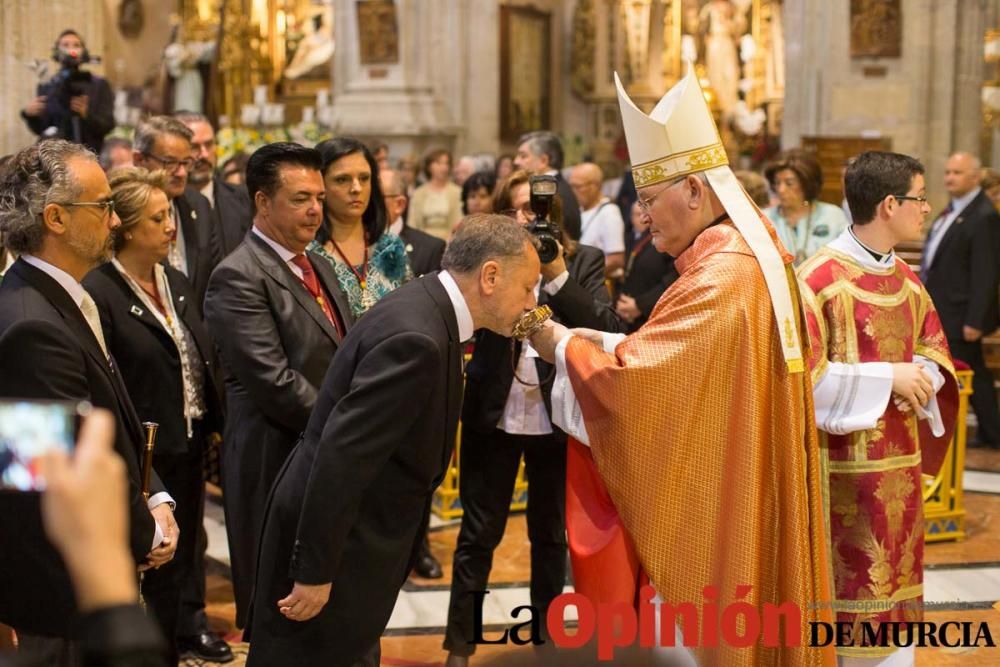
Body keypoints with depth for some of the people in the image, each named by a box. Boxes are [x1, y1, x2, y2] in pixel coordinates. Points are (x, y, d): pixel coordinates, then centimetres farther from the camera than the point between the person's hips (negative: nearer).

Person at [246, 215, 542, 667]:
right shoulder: (416, 336, -26)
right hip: (333, 541, -10)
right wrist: (315, 571, -25)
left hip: (352, 532, 10)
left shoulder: (426, 307, 4)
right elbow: (341, 452, -28)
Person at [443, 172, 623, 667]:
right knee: (478, 534, 5)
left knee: (550, 532, 14)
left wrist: (558, 277, -22)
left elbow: (608, 333, -14)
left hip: (557, 418, 0)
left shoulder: (584, 261, -2)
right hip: (493, 416, 0)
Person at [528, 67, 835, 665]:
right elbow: (662, 359, 12)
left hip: (710, 502, -10)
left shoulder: (720, 282, -24)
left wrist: (561, 342, -7)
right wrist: (585, 339, 1)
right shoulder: (749, 255, 9)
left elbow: (626, 379, -24)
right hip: (739, 493, 10)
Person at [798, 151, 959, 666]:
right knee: (836, 593, 3)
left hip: (897, 463, 7)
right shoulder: (818, 280, -16)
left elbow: (935, 352, 15)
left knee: (891, 585, 14)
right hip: (840, 467, -7)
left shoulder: (906, 280, 8)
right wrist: (887, 377, -19)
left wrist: (920, 377, -9)